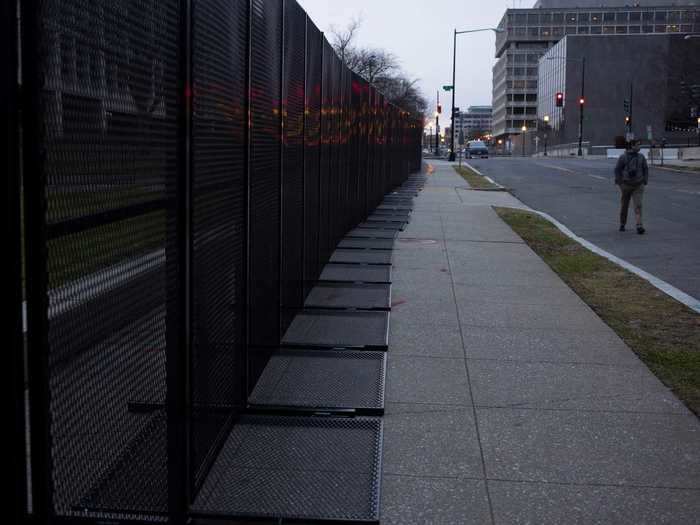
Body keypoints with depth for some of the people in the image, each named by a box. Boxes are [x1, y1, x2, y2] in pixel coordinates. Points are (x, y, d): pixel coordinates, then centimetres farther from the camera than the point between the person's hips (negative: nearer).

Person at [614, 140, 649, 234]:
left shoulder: (641, 157, 4)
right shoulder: (623, 157, -5)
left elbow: (645, 169, 9)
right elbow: (617, 170, -4)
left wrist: (645, 182, 1)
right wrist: (619, 183, -10)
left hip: (638, 186, 1)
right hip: (626, 184, -1)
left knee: (638, 205, -13)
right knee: (624, 205, 12)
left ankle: (639, 227, -21)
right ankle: (622, 224, 31)